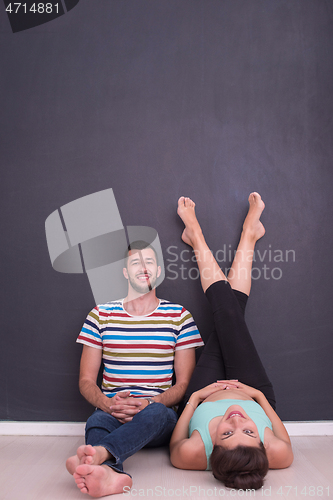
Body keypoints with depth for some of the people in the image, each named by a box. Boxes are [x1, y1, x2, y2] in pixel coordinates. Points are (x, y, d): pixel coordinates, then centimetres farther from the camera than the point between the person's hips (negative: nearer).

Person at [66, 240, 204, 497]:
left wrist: (148, 404, -15)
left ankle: (99, 452, -58)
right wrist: (108, 404, -14)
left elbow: (184, 383, 5)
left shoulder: (179, 316, 7)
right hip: (112, 413, 1)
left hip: (160, 412, 0)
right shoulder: (101, 315, 10)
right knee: (97, 421, -34)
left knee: (154, 413, -36)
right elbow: (86, 381, 9)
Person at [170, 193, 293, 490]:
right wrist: (260, 396, -20)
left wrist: (194, 399, -22)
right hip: (256, 396, 1)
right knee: (230, 312, -1)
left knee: (227, 312, 3)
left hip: (203, 398, 0)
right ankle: (248, 234, 28)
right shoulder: (278, 454, -43)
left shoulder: (193, 454, -46)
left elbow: (175, 446, -19)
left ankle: (196, 234, 30)